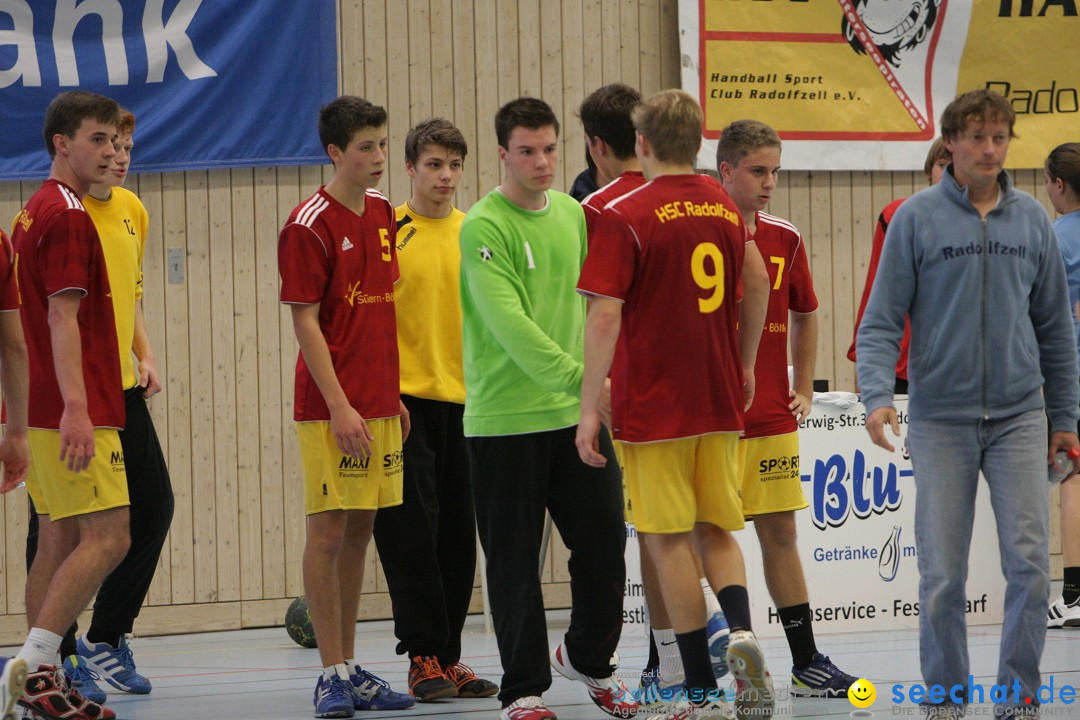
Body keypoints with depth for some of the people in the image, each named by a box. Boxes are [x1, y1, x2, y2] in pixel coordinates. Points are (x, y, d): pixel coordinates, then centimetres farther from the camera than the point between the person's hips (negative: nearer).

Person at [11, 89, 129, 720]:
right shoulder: (67, 216, -12)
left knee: (61, 541, 11)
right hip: (73, 413, -10)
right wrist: (75, 409, -25)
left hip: (48, 409, 10)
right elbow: (63, 317, -20)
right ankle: (36, 667, -17)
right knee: (107, 537, -13)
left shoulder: (36, 213, 18)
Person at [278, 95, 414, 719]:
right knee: (328, 532, -5)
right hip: (332, 408, -7)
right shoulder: (310, 225, -10)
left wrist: (393, 394, 16)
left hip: (380, 404, 7)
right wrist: (338, 405, -17)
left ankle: (350, 667, 16)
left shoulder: (382, 213, 12)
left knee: (361, 530, 10)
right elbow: (305, 321, -12)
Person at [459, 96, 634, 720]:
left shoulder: (573, 215, 10)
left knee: (605, 539, 6)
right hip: (504, 418, -5)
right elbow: (509, 322, -21)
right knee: (515, 561, 1)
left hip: (576, 413, 6)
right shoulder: (483, 228, -12)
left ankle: (589, 659, 27)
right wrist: (577, 377, -29)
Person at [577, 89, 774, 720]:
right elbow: (758, 283, 21)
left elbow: (605, 317, -16)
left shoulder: (625, 217, -11)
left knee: (669, 543, 1)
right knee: (718, 532, 15)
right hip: (721, 404, 5)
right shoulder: (724, 206, 8)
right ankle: (742, 630, -13)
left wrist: (590, 407, -13)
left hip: (653, 407, -5)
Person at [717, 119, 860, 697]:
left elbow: (803, 315, 23)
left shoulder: (784, 240, 8)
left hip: (773, 418, 5)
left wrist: (802, 389, 16)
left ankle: (807, 664, 13)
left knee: (779, 532, 9)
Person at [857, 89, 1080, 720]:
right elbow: (883, 319, -2)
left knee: (1029, 561, -6)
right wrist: (878, 395, -16)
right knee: (942, 573, 0)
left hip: (1019, 417, 2)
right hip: (941, 420, -2)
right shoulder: (917, 219, -1)